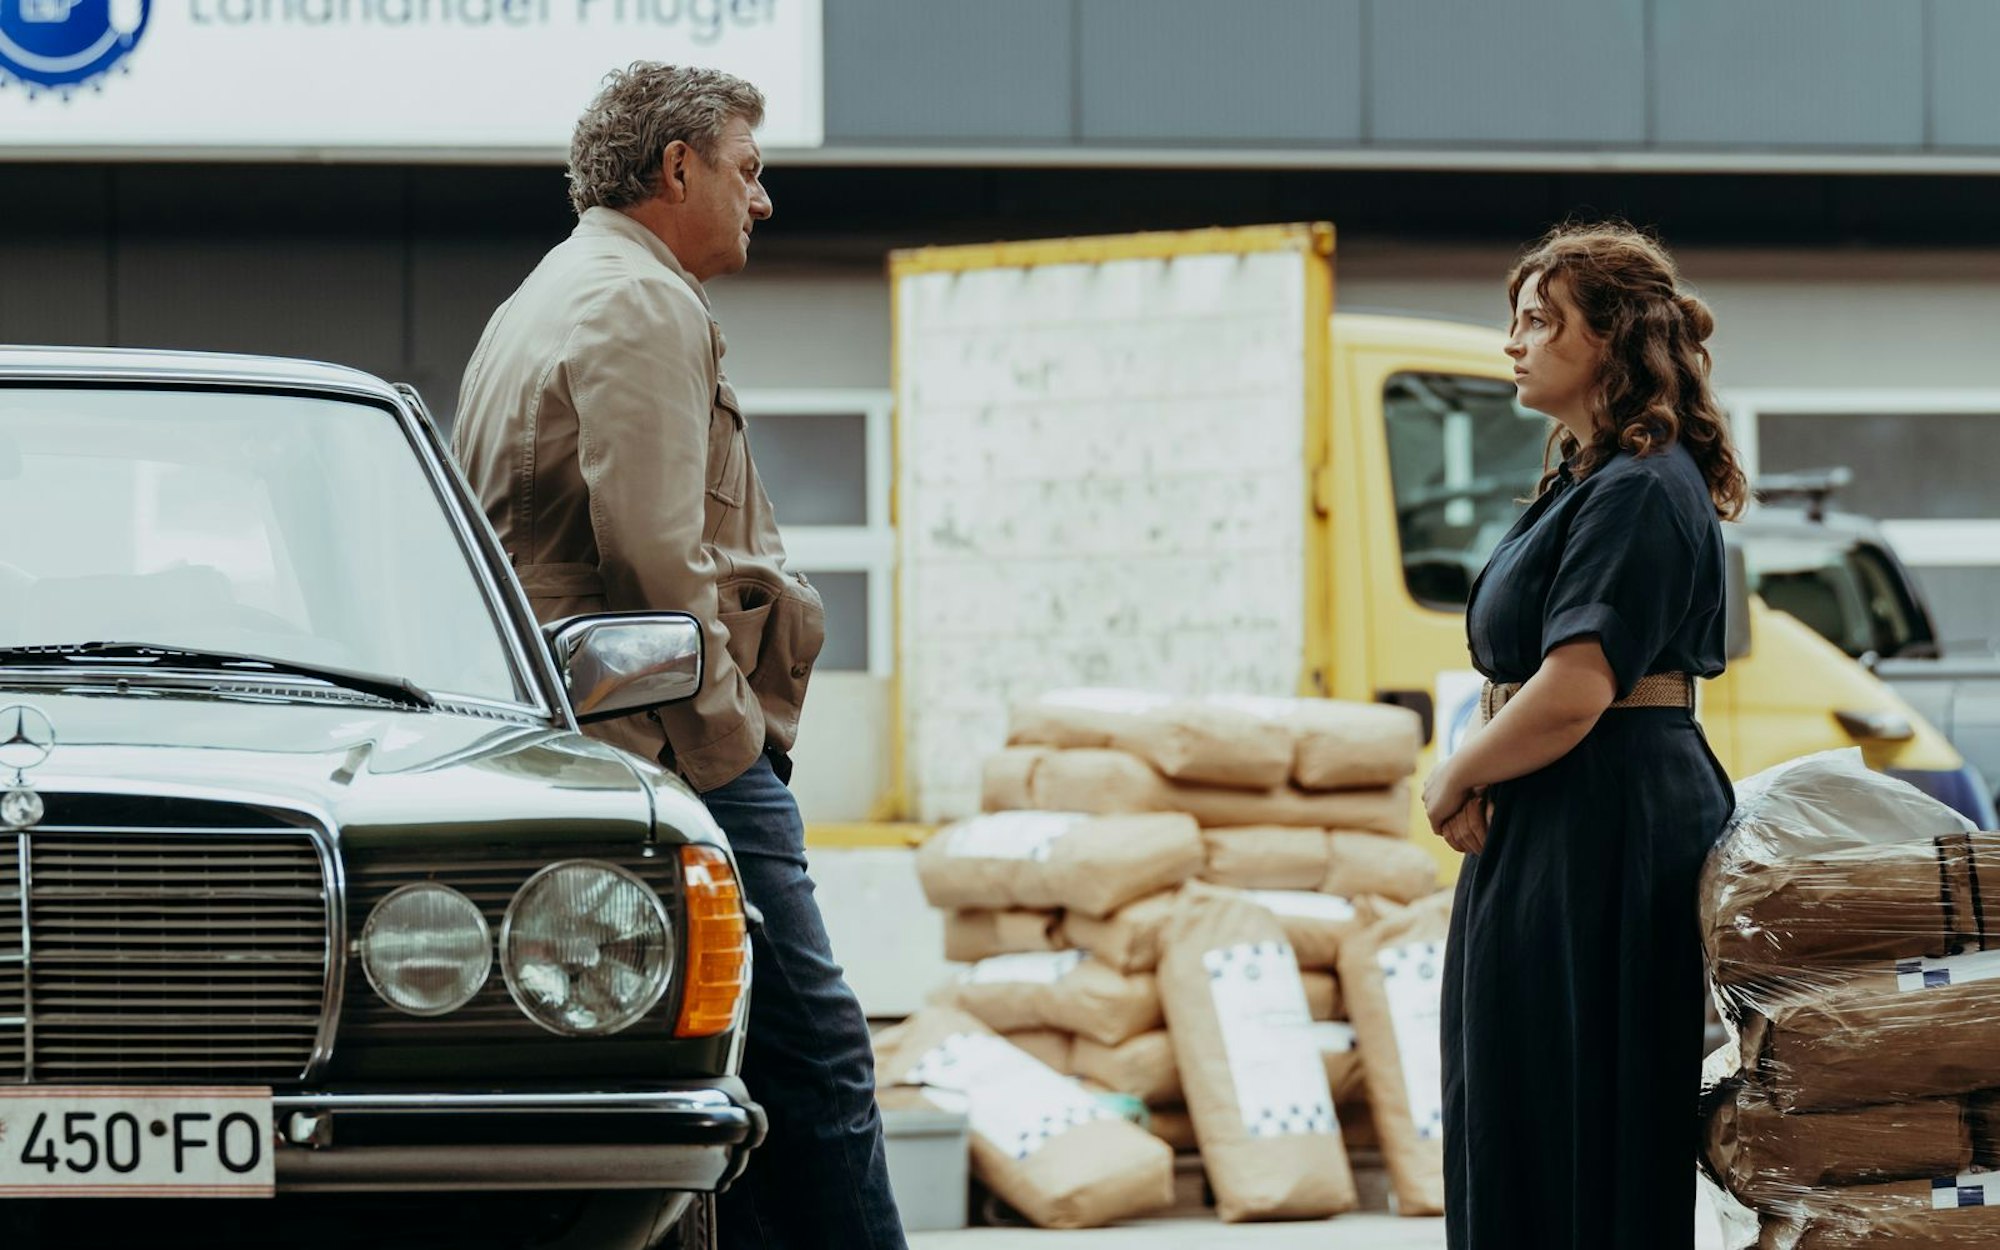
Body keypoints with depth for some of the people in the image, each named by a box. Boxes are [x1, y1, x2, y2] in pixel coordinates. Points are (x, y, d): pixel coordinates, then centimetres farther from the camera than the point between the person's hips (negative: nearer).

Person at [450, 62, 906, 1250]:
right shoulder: (641, 305, -9)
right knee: (811, 1046, -12)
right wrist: (726, 737, -15)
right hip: (681, 741, -11)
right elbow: (655, 552, -19)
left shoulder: (540, 306, 25)